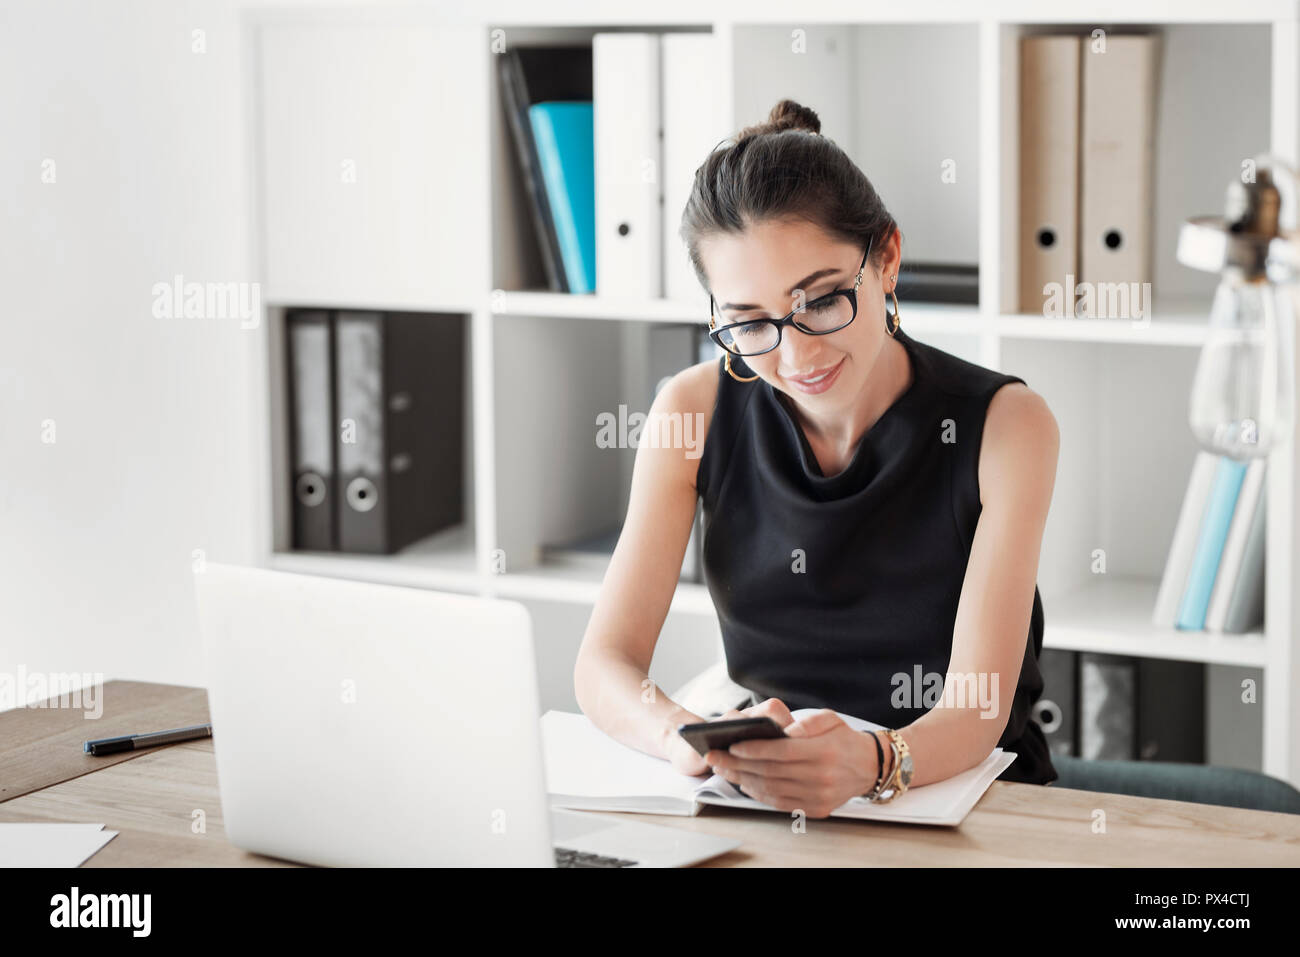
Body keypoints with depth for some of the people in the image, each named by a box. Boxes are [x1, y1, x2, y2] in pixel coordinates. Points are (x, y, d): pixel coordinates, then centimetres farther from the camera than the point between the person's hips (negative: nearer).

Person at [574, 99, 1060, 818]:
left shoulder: (1004, 426, -10)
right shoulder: (696, 413, -3)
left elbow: (976, 714, -18)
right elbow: (604, 664, -8)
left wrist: (870, 763, -40)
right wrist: (694, 742, -31)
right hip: (760, 801, 1)